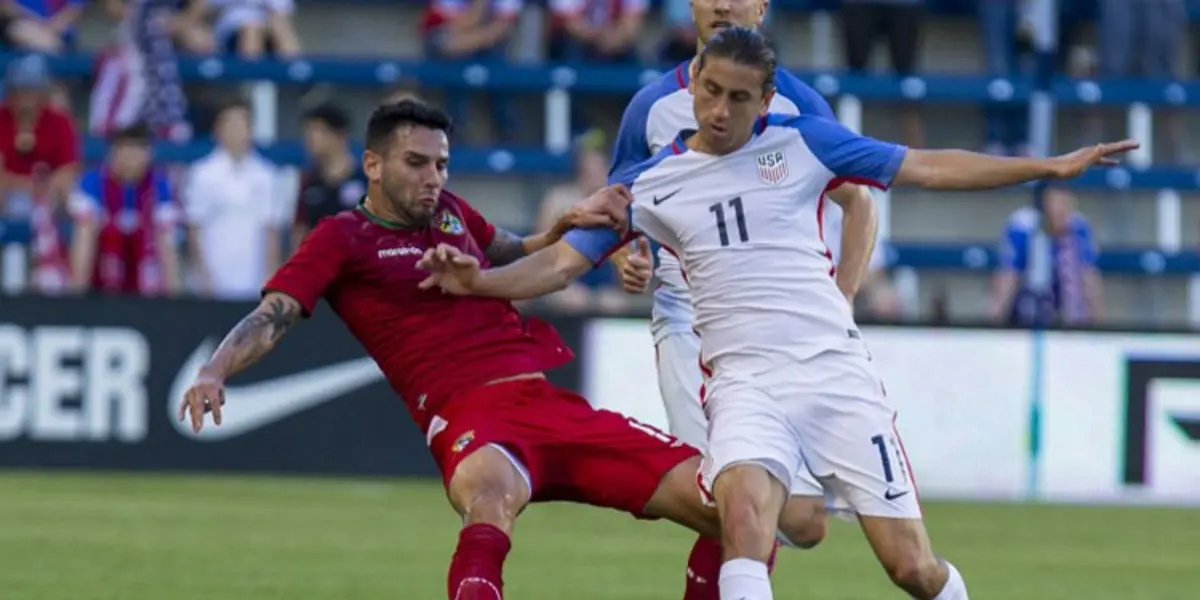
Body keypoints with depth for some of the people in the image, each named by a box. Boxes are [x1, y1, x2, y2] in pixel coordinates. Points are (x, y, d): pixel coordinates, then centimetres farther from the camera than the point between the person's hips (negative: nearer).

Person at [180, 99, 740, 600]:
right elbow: (271, 316, -6)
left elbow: (518, 258, 41)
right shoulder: (342, 238, 5)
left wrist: (569, 223, 22)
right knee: (492, 496, -45)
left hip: (557, 403, 7)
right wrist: (215, 372, -25)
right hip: (470, 415, -7)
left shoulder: (451, 212, 21)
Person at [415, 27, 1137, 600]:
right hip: (746, 381, 0)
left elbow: (928, 167, 8)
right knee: (742, 502, -32)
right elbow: (563, 262, 11)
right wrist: (479, 280, -8)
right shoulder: (649, 184, 9)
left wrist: (1051, 166, 5)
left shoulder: (801, 141, 5)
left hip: (836, 369, 0)